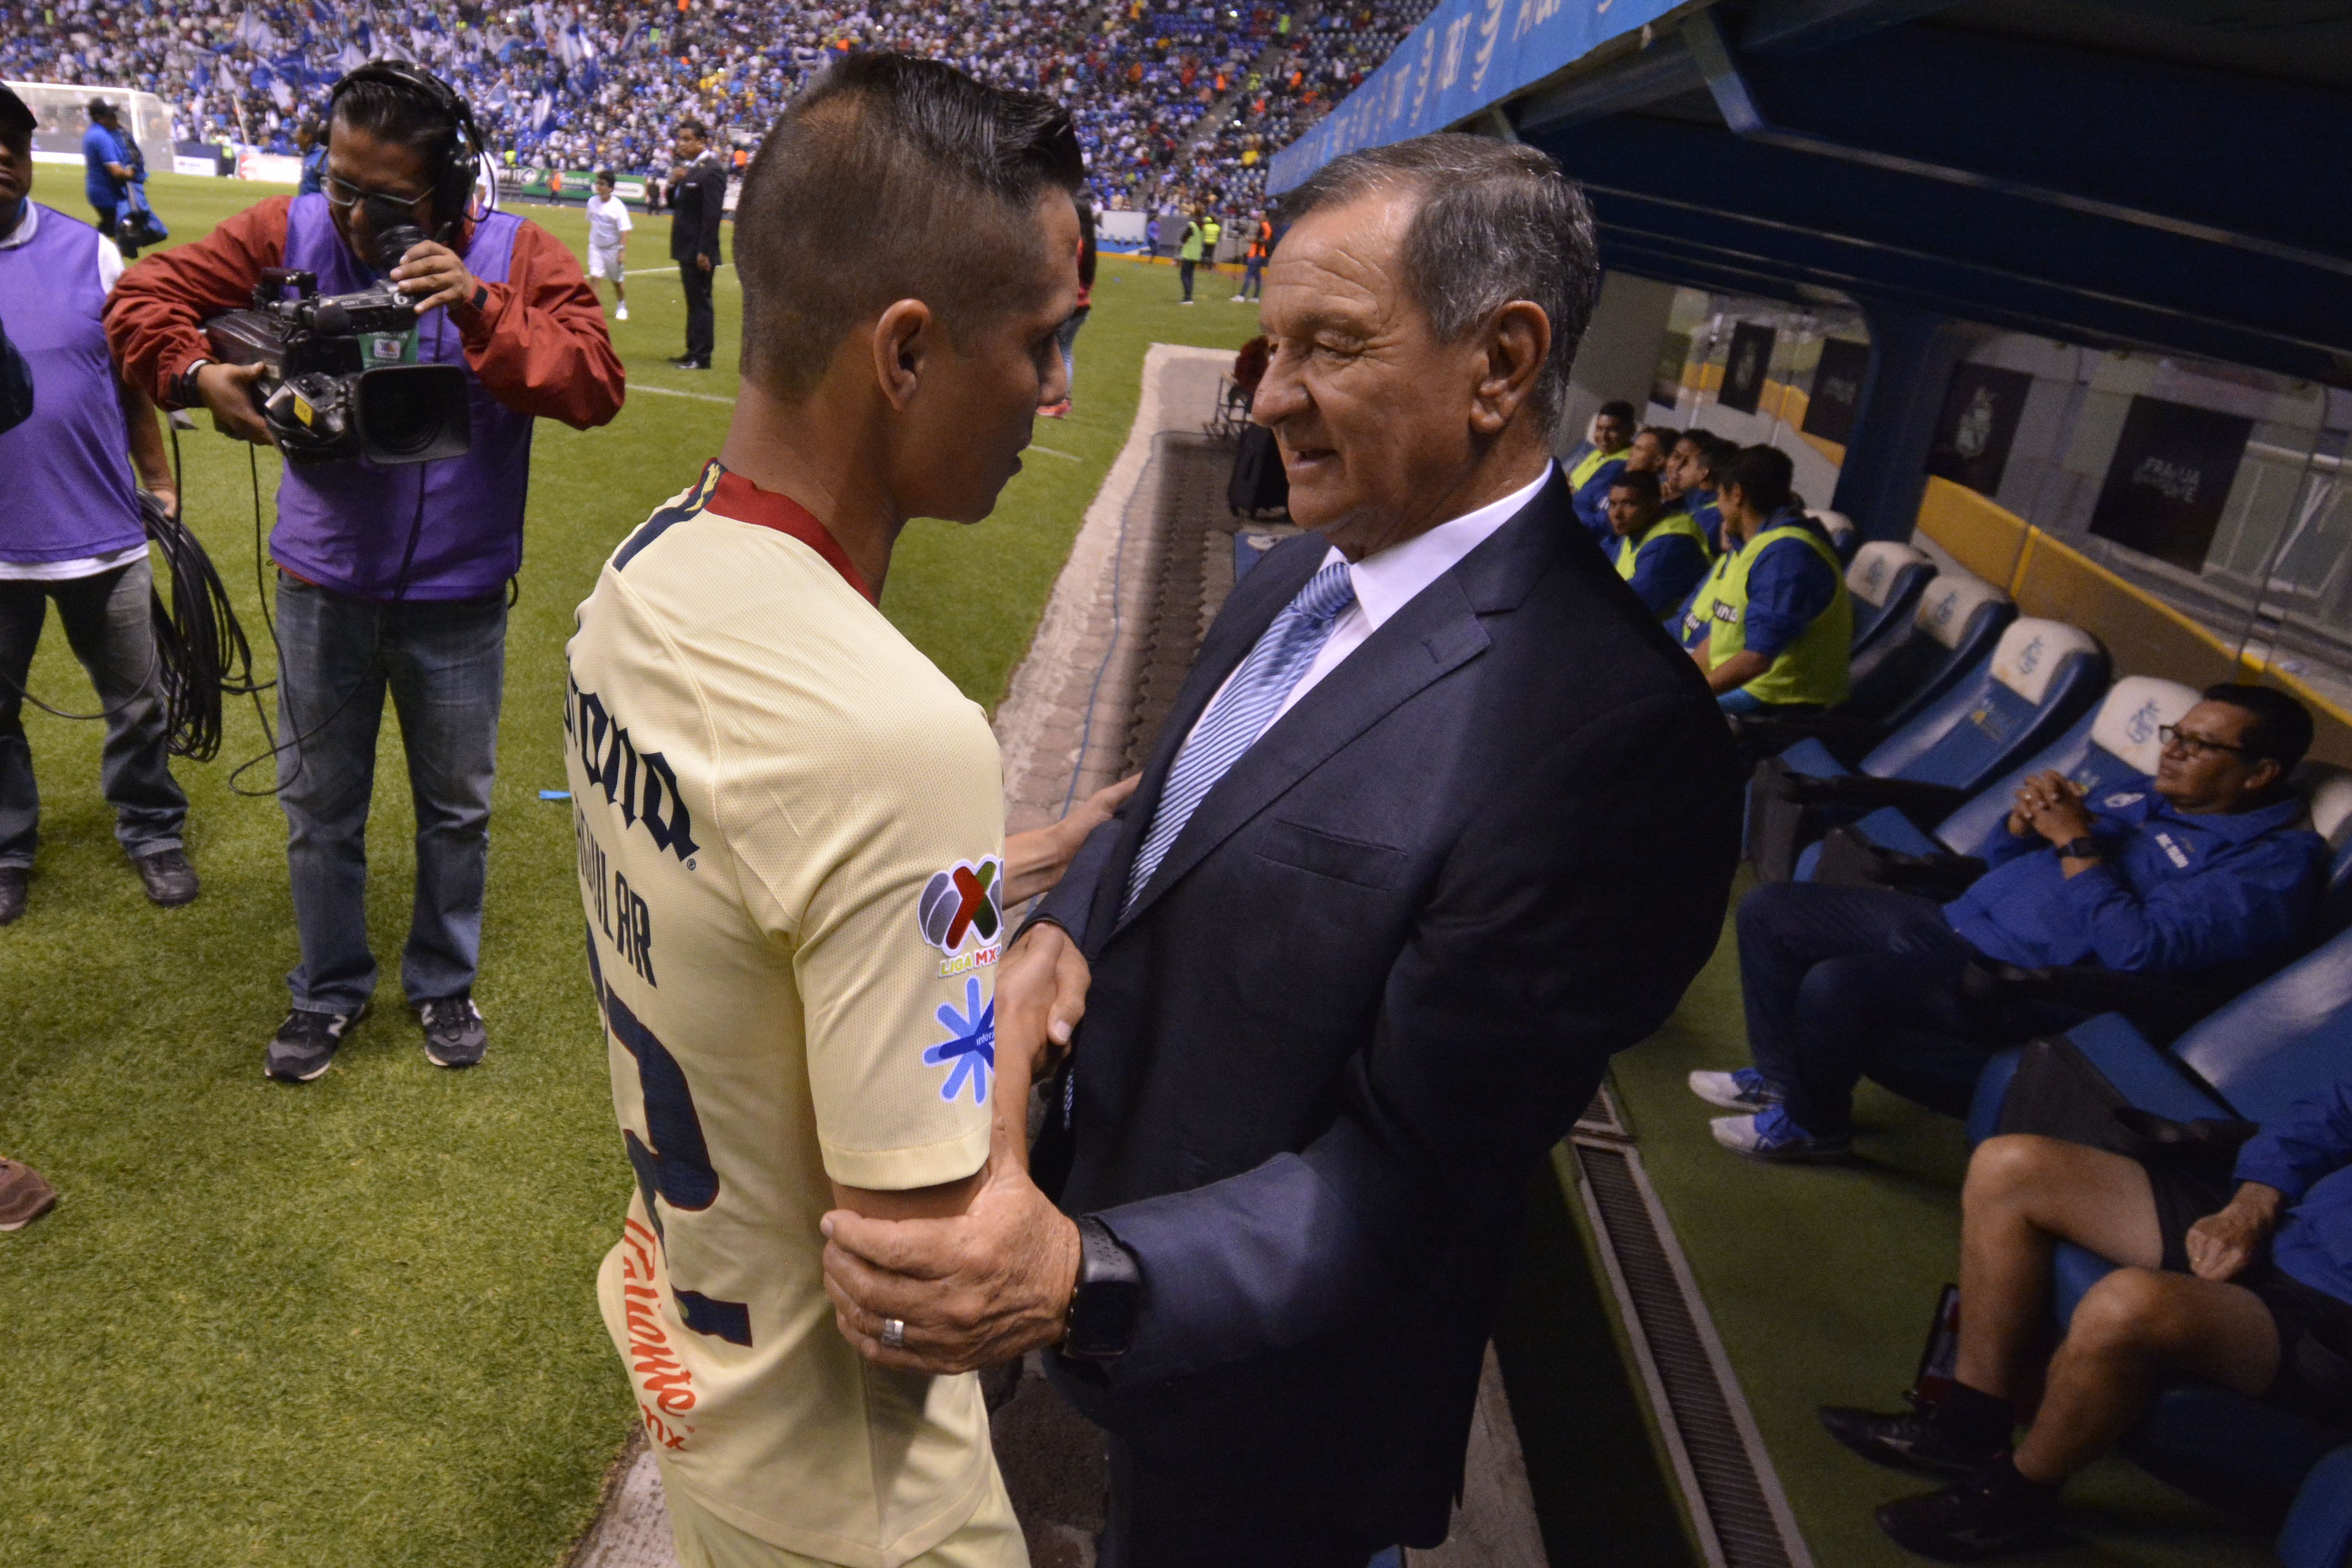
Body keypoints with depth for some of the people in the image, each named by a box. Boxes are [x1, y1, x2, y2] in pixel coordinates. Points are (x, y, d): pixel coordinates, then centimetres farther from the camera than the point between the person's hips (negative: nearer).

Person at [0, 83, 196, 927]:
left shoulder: (87, 250, 1)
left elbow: (130, 378, 8)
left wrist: (160, 484, 10)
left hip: (102, 531, 1)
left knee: (137, 703, 11)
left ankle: (152, 832, 30)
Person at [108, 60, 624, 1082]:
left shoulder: (514, 258, -10)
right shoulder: (292, 232, -5)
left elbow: (595, 386, -21)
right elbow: (147, 297, 3)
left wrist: (481, 311, -31)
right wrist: (194, 374, -15)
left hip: (458, 595, -1)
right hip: (324, 585, 2)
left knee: (456, 805, 14)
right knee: (319, 804, 15)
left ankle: (444, 985, 36)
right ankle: (330, 990, 35)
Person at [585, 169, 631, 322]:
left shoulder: (618, 206, -15)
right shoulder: (592, 202, -1)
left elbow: (624, 230, -16)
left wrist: (622, 250, -23)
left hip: (613, 248, -3)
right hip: (596, 246, 3)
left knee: (617, 282, 10)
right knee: (593, 277, -11)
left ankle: (621, 308, 32)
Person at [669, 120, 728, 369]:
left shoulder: (712, 171, -15)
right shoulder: (688, 168, 14)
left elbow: (712, 214, -21)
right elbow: (674, 205, 19)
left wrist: (704, 252, -23)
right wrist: (673, 183, -1)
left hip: (700, 251, -9)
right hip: (687, 249, 9)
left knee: (701, 301, -4)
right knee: (693, 301, 15)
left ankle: (702, 357, 0)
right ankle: (693, 351, 22)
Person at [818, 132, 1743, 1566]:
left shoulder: (1612, 734, -30)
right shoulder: (1303, 573, -2)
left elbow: (1407, 1177, -28)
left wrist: (1084, 1276, -38)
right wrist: (1063, 932, -10)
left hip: (1263, 1384, -7)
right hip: (1111, 1175, 7)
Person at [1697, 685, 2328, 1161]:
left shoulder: (2271, 861, -8)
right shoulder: (2141, 794, 18)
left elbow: (2141, 952, -23)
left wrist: (2075, 845, -16)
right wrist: (2027, 818, 0)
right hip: (1951, 923, 9)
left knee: (1835, 985, -32)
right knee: (1768, 910, 1)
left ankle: (1814, 1124, -2)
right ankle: (1784, 1078, 16)